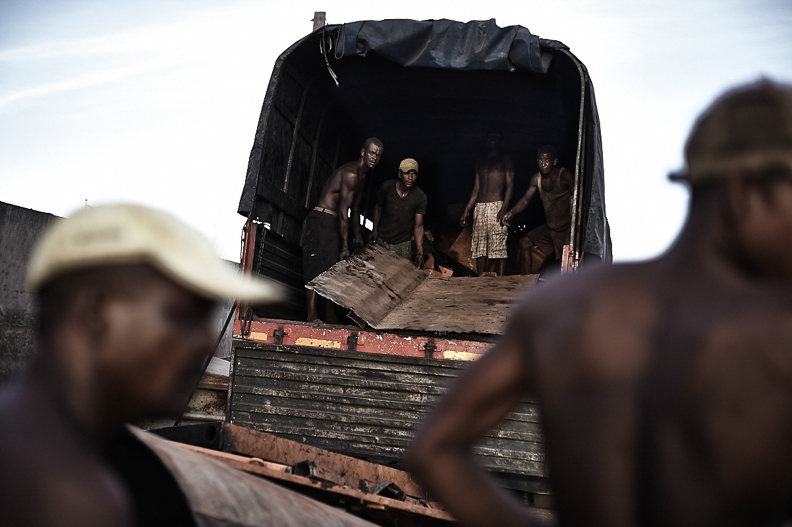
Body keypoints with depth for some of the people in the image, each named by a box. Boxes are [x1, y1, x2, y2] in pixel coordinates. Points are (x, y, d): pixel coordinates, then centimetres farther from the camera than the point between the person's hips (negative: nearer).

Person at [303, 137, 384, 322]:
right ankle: (312, 315, -15)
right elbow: (343, 211, -21)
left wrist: (358, 236, 28)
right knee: (317, 268, -13)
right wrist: (345, 246, -21)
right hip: (321, 221, -10)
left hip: (333, 223, 10)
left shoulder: (362, 175, 14)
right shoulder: (350, 174, -18)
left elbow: (355, 208, 24)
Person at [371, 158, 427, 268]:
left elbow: (418, 226, -14)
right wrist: (375, 229, 5)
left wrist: (420, 253, -21)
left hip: (402, 245, -1)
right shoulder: (387, 187, -13)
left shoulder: (420, 197, -16)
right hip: (380, 240, 1)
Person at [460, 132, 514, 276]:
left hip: (496, 206, -5)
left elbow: (510, 185, -3)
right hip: (479, 208, 5)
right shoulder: (480, 163, 21)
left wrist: (504, 209, -17)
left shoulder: (505, 160, 7)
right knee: (480, 248, 2)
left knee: (499, 248, -11)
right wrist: (466, 211, 14)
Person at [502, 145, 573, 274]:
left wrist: (574, 225, -33)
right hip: (549, 227, 7)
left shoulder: (564, 176, -17)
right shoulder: (537, 178, 2)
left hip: (566, 228, -7)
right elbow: (526, 200, 11)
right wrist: (511, 212, -8)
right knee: (525, 242, 11)